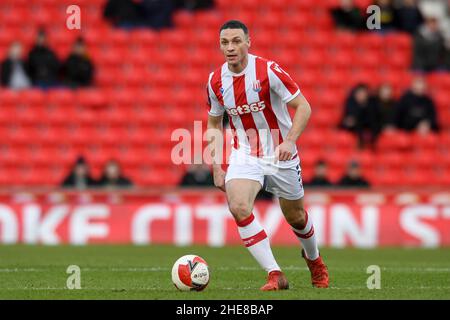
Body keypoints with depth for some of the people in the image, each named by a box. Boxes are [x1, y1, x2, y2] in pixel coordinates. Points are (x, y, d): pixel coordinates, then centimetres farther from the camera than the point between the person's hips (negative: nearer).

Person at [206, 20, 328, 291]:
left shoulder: (268, 71, -17)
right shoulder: (216, 81, -4)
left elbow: (303, 107, -13)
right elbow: (214, 124, 11)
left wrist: (290, 140, -28)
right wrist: (216, 167, 4)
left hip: (281, 157, -2)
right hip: (245, 156, 2)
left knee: (295, 217, 13)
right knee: (238, 206, -25)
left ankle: (314, 259, 47)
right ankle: (275, 275, -21)